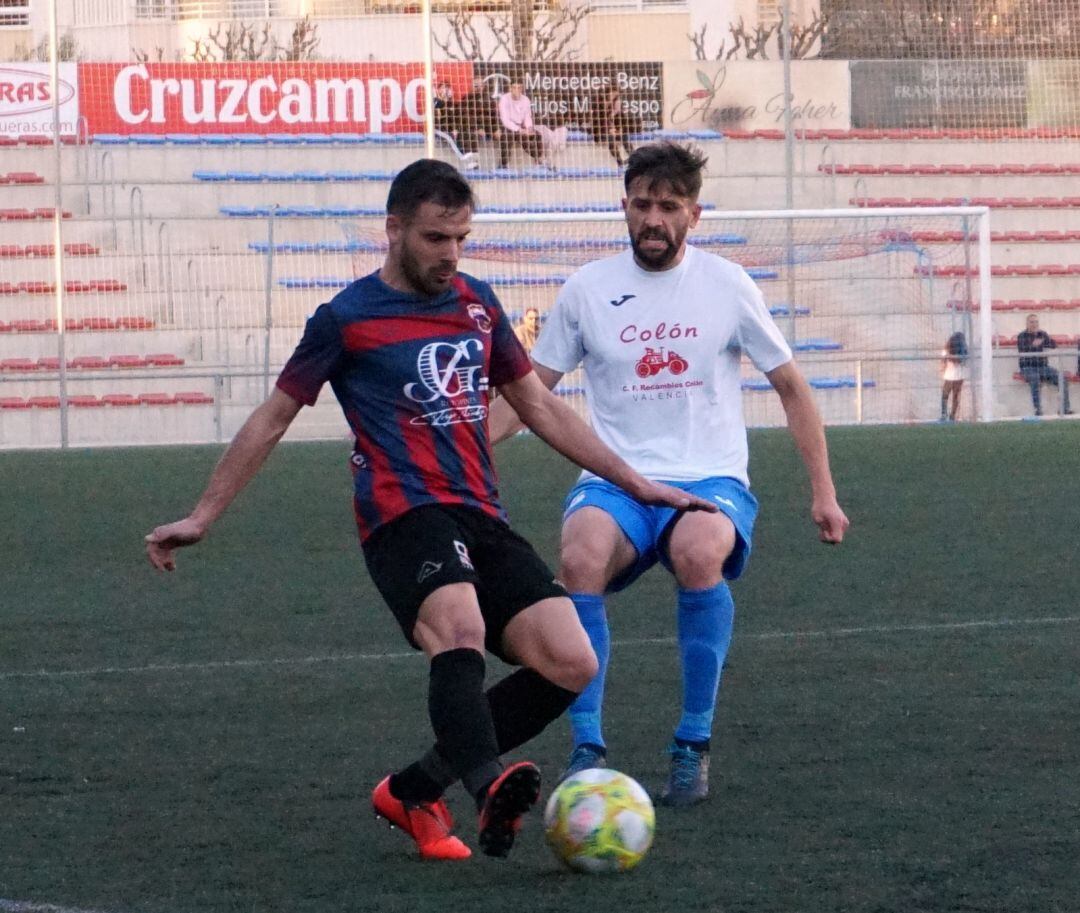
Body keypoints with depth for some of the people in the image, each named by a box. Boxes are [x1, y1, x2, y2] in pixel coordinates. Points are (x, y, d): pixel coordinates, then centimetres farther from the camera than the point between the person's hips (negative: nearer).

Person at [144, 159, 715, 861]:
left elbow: (539, 406, 26)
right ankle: (493, 789, -61)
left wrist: (637, 483, 24)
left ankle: (414, 791, 1)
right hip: (405, 516, -6)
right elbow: (273, 418, 11)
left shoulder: (477, 303, 18)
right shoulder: (348, 318, 3)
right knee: (462, 629, -36)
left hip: (482, 520, 6)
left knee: (571, 664, -12)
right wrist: (203, 517, 11)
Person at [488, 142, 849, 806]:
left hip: (710, 481, -1)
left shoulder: (727, 286, 5)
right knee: (580, 559, -34)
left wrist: (823, 490, 8)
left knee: (698, 553, -37)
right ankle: (588, 747, -24)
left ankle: (694, 745, -20)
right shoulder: (588, 289, 7)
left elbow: (791, 388, 12)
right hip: (615, 482, 1)